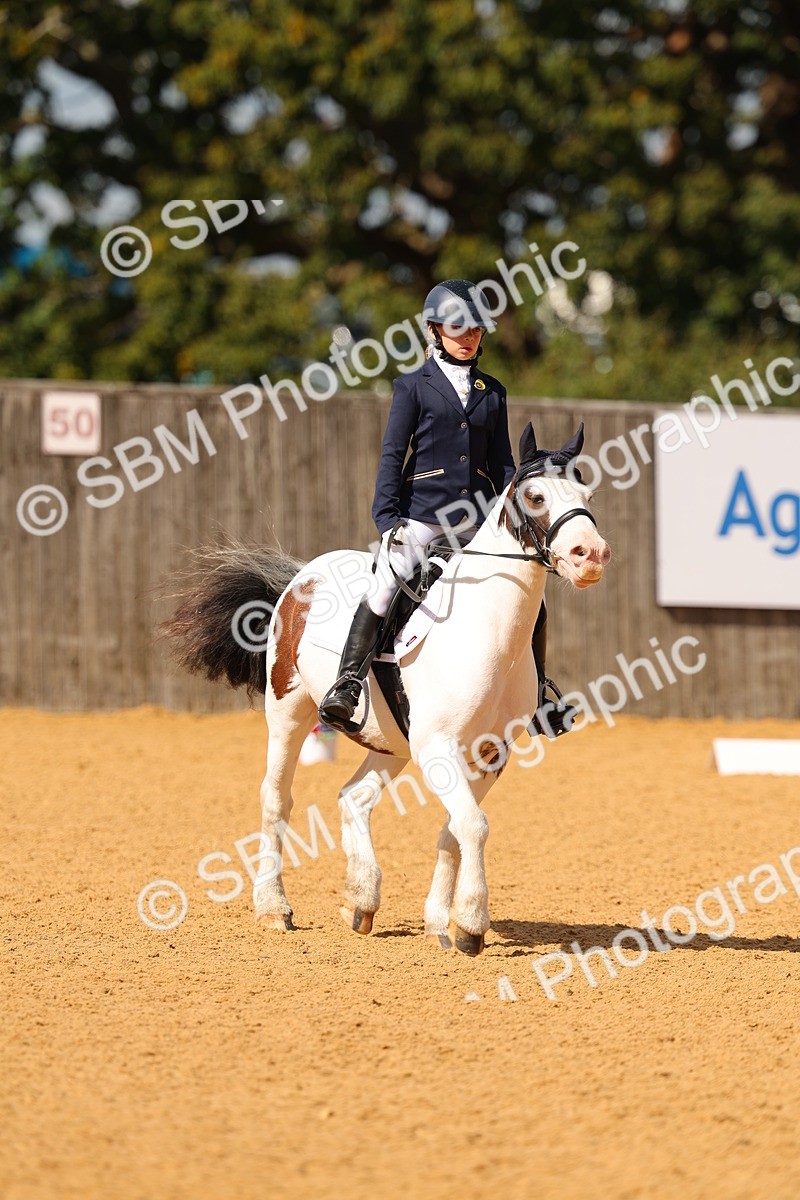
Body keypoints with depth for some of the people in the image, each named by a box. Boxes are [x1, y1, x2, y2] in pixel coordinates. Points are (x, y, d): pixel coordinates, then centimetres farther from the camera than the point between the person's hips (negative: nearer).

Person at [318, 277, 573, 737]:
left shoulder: (492, 391, 15)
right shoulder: (414, 386, 4)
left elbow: (503, 462, 17)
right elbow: (393, 455, 0)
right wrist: (387, 518, -10)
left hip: (478, 518, 4)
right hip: (423, 513, -4)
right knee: (387, 587, -21)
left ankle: (539, 695, 15)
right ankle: (348, 683, -15)